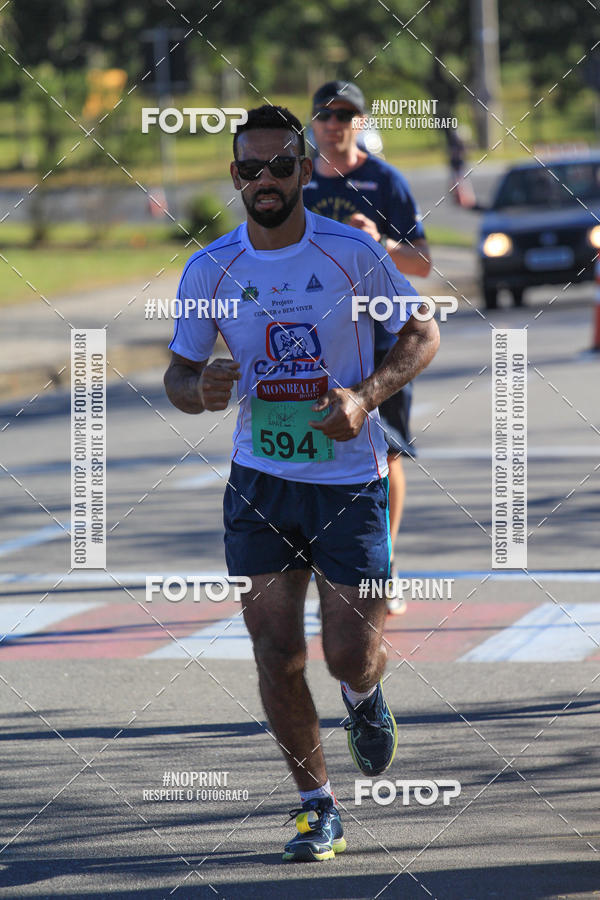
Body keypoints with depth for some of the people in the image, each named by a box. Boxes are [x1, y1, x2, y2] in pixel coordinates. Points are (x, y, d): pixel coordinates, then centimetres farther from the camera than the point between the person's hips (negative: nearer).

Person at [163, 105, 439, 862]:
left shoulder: (352, 252, -8)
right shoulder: (210, 269, -3)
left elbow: (422, 335, 2)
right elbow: (178, 374, 7)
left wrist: (367, 395, -15)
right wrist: (200, 391, -17)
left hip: (349, 479, -1)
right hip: (259, 483, 2)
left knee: (351, 655, -3)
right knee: (277, 657, -2)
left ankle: (362, 696, 35)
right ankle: (316, 805, 14)